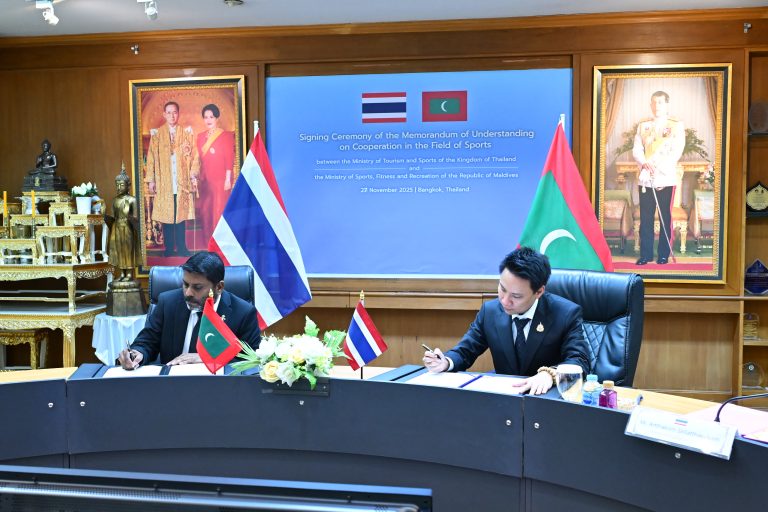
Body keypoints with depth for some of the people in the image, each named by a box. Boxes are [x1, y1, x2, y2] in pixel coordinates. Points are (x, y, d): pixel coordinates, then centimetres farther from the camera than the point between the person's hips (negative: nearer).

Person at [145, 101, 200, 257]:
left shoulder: (187, 132, 8)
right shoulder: (157, 134, 6)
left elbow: (193, 155, 6)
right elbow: (151, 157, 3)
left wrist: (193, 176, -3)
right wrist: (151, 180, -2)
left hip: (182, 181, 0)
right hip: (164, 182, 0)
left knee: (181, 214, 1)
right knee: (166, 215, 2)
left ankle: (181, 248, 7)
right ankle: (169, 248, 8)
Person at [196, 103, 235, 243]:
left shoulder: (226, 136, -4)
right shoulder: (200, 136, 12)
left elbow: (229, 159, -7)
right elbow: (200, 159, 13)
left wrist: (228, 179, -11)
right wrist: (199, 177, 7)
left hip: (220, 180, -5)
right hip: (205, 180, 5)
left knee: (220, 211, -4)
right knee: (205, 211, 6)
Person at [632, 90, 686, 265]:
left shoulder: (677, 125, 3)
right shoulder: (643, 126, 13)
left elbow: (676, 152, -5)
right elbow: (636, 150, 6)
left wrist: (659, 169, -16)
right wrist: (644, 163, -14)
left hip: (666, 179, -2)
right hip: (645, 178, 3)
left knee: (665, 218, 0)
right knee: (645, 218, 2)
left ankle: (664, 254, 8)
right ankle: (645, 254, 9)